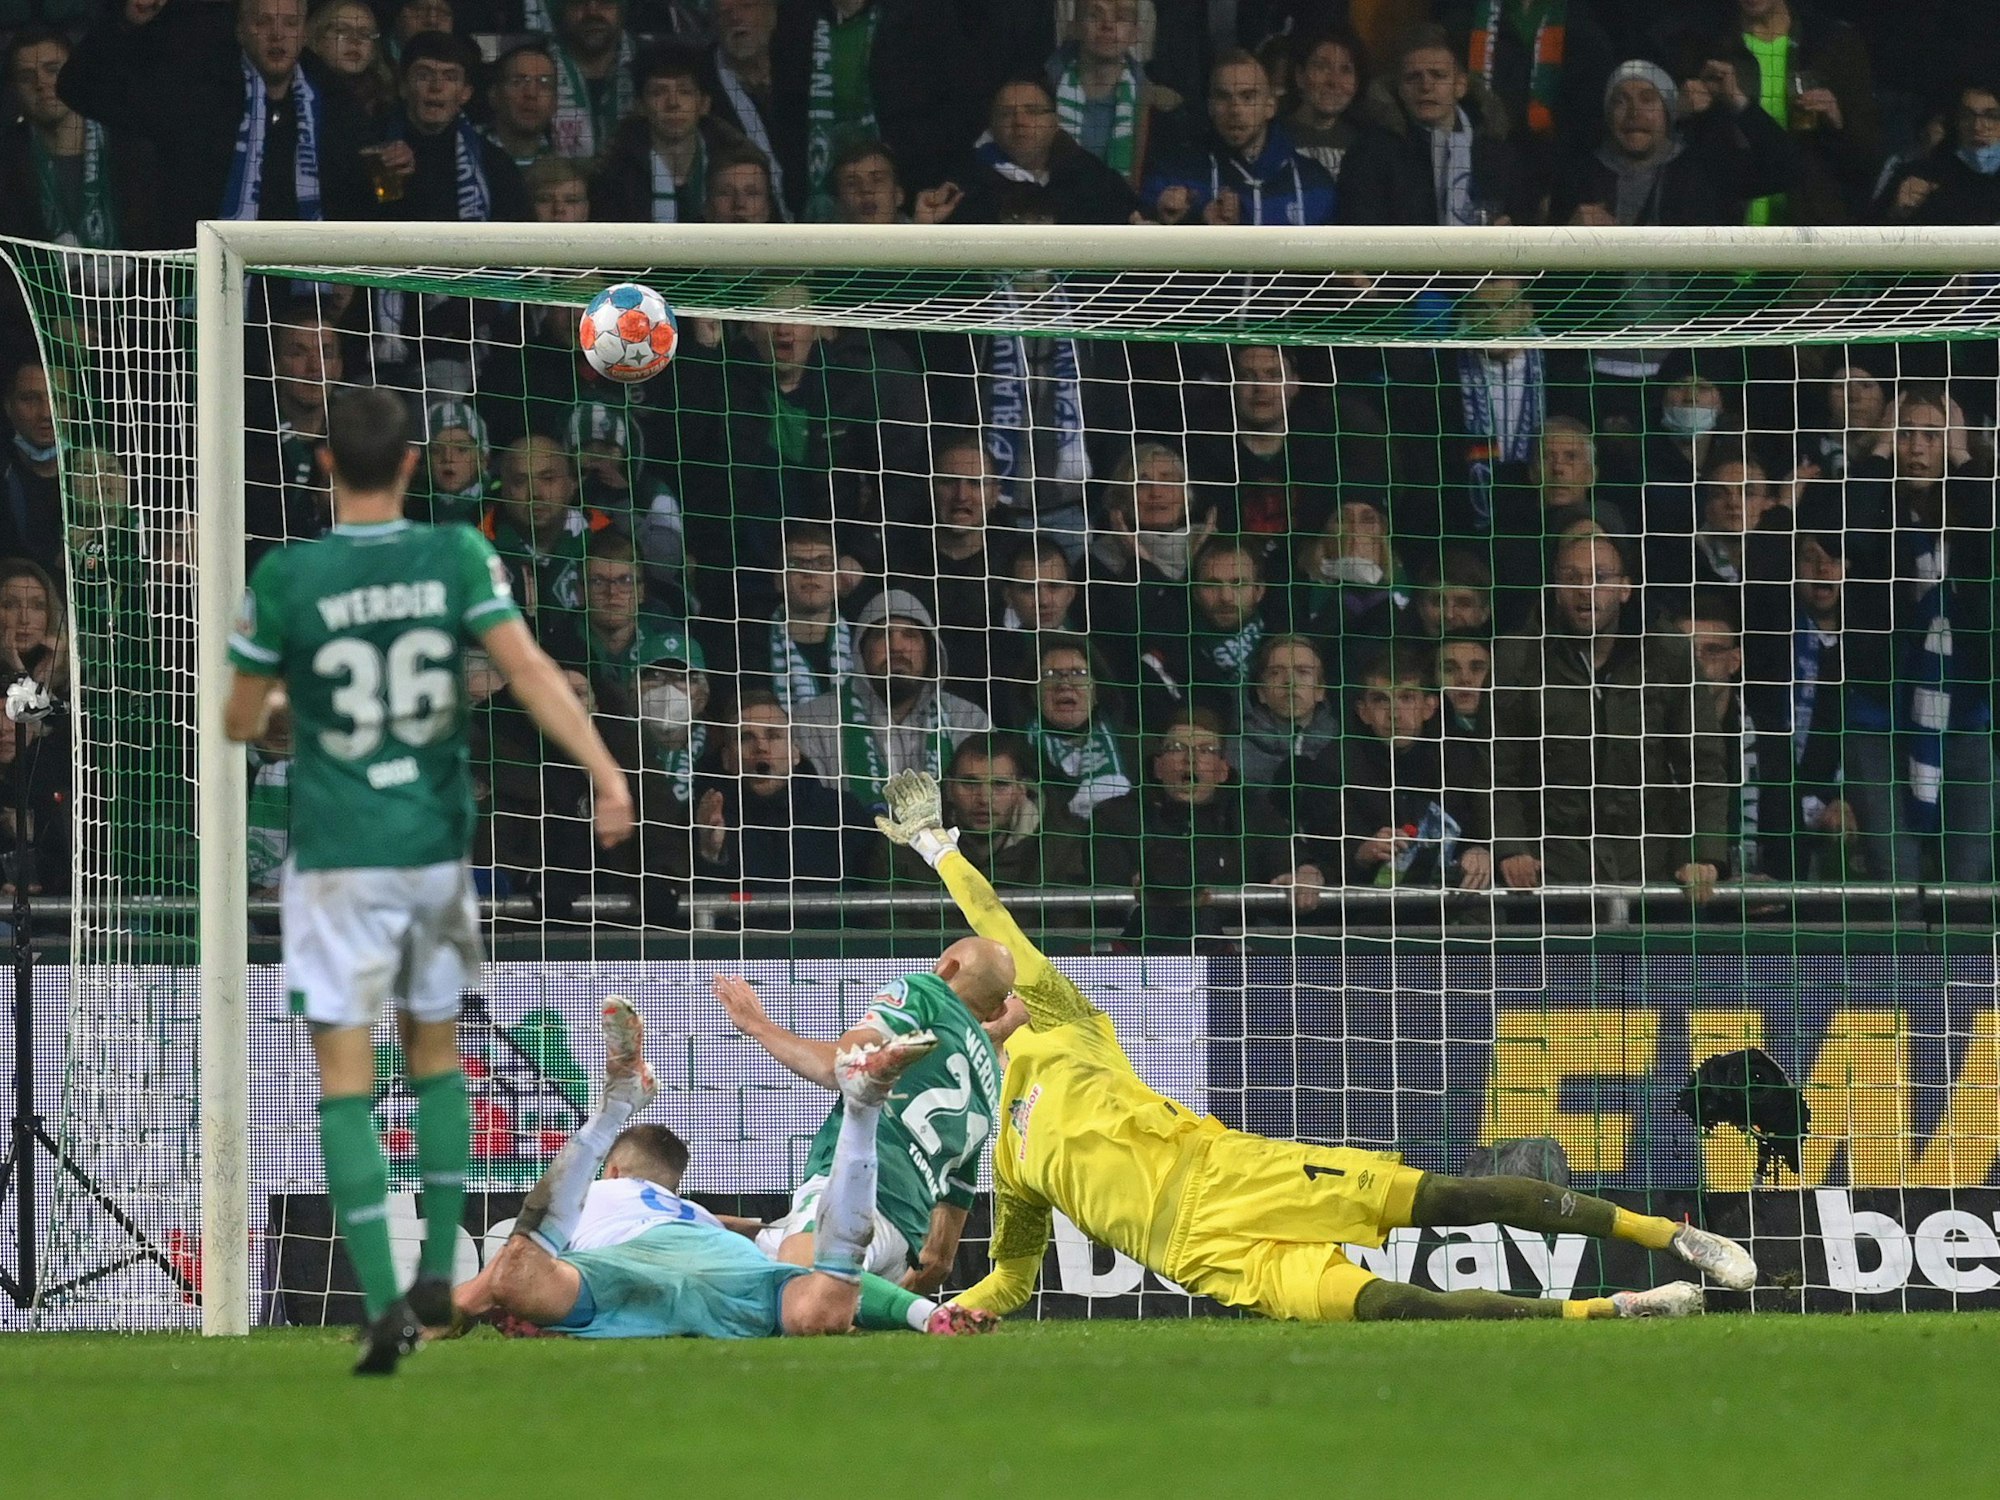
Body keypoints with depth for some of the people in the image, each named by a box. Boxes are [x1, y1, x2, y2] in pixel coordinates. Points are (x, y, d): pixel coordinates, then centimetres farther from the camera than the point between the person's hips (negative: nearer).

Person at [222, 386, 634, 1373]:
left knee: (345, 1077, -2)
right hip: (437, 846, 3)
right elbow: (527, 668, -16)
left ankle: (383, 1299, -15)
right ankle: (439, 1271, 21)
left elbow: (240, 722, 1)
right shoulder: (457, 558, -5)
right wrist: (605, 773, -19)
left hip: (336, 860, -3)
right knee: (434, 1049, 22)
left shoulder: (285, 579, -9)